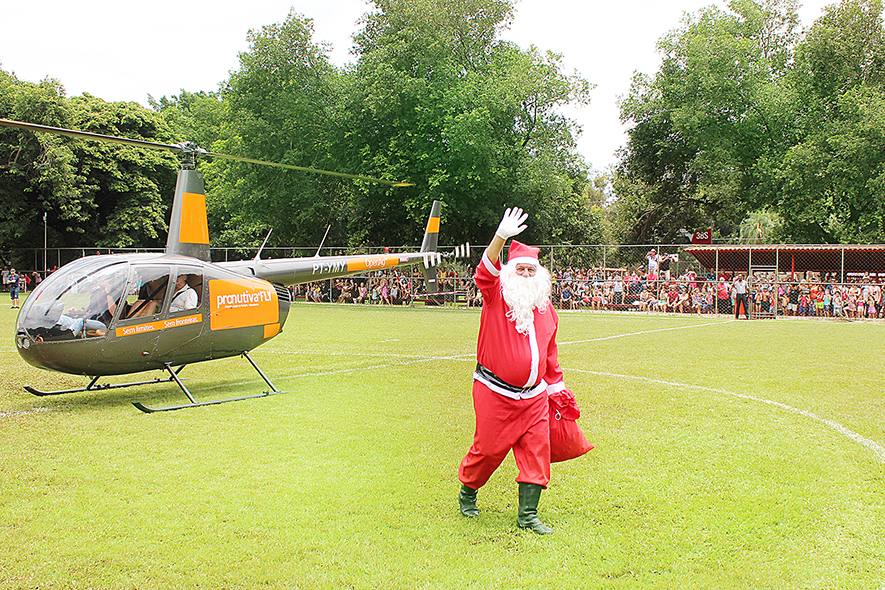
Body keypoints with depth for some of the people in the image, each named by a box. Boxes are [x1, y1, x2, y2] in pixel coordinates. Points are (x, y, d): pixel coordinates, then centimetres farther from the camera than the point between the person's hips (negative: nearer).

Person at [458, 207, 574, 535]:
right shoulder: (496, 295, -4)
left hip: (534, 395, 5)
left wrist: (555, 387, 20)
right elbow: (486, 271, -26)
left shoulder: (545, 307, 11)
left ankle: (528, 514, 8)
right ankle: (467, 493, 31)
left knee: (536, 449, -1)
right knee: (488, 449, 4)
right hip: (495, 393, -4)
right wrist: (502, 236, -40)